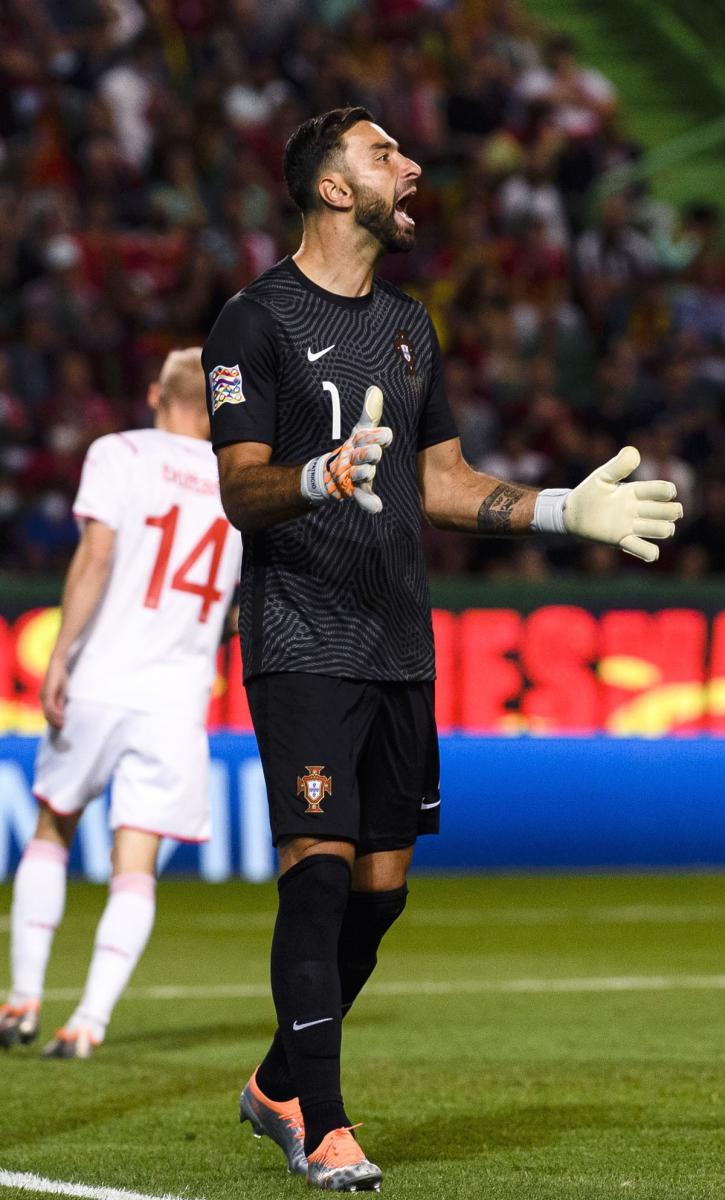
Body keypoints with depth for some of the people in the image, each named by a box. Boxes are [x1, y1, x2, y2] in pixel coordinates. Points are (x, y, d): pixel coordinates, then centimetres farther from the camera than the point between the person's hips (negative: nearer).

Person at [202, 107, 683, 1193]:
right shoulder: (256, 322, -5)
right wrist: (319, 476, -32)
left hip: (400, 645, 7)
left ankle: (281, 1084, 24)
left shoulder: (408, 326, 18)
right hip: (301, 641, -7)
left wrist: (566, 510, 11)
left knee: (381, 884, 7)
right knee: (321, 861, -14)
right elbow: (240, 490, -11)